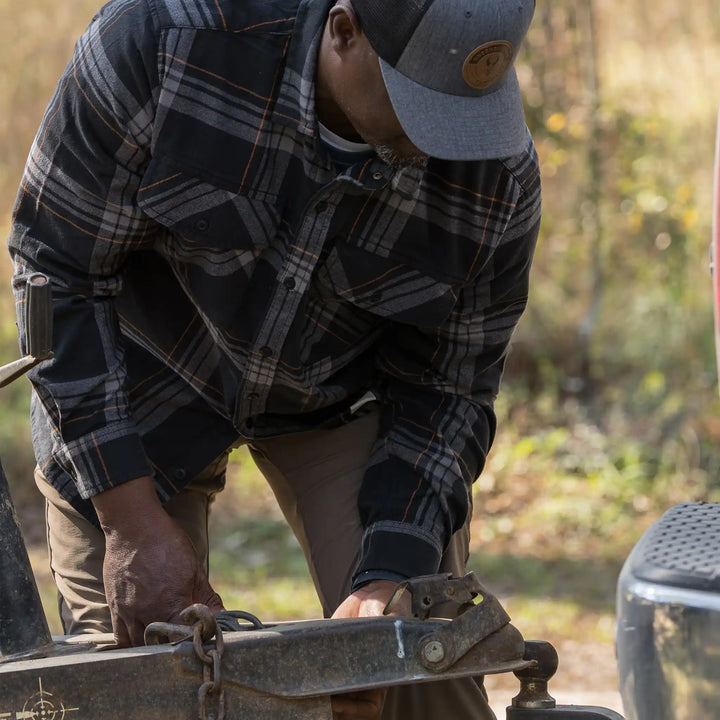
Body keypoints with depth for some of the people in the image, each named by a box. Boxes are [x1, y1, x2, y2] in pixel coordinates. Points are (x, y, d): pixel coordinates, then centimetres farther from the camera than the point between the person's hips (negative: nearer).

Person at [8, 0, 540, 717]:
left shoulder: (500, 181, -26)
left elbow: (444, 396, -12)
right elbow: (57, 272, -24)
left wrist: (383, 581, -27)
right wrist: (132, 518, -27)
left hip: (347, 392, 1)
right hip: (146, 370, -1)